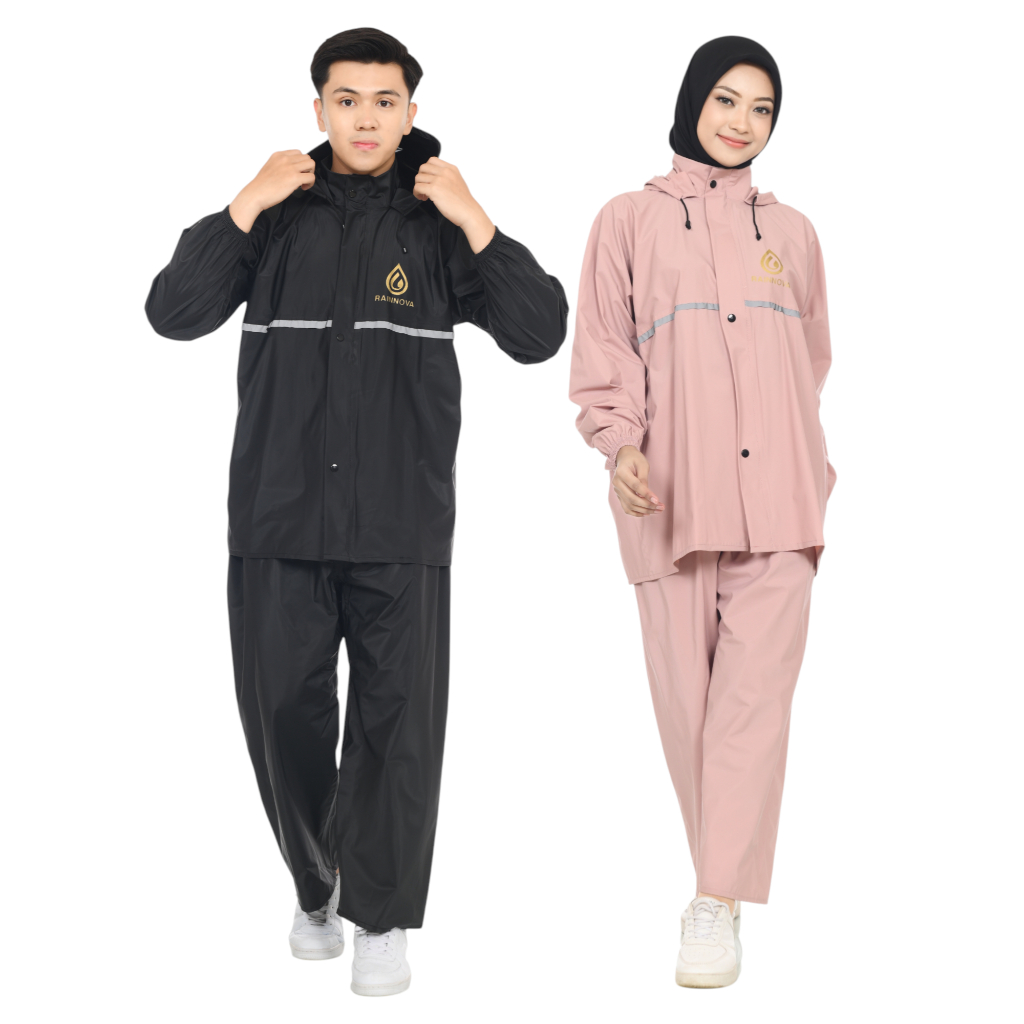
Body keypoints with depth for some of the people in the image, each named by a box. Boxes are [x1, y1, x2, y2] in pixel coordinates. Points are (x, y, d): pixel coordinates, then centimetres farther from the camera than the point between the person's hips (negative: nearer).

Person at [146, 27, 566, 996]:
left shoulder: (439, 222, 3)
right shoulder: (277, 213, 6)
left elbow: (538, 335, -5)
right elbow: (173, 313, -3)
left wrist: (474, 222, -12)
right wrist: (243, 207, -11)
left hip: (401, 520, -1)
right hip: (278, 515, 2)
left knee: (399, 721, -1)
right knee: (284, 714, 9)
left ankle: (379, 916, 13)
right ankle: (315, 885, 30)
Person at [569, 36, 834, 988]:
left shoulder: (790, 231, 16)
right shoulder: (630, 220, 8)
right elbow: (602, 354, 4)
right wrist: (621, 443, -13)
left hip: (776, 493, 1)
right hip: (671, 496, -1)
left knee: (756, 691, -9)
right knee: (687, 694, 2)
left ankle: (718, 905, -8)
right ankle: (724, 870, 19)